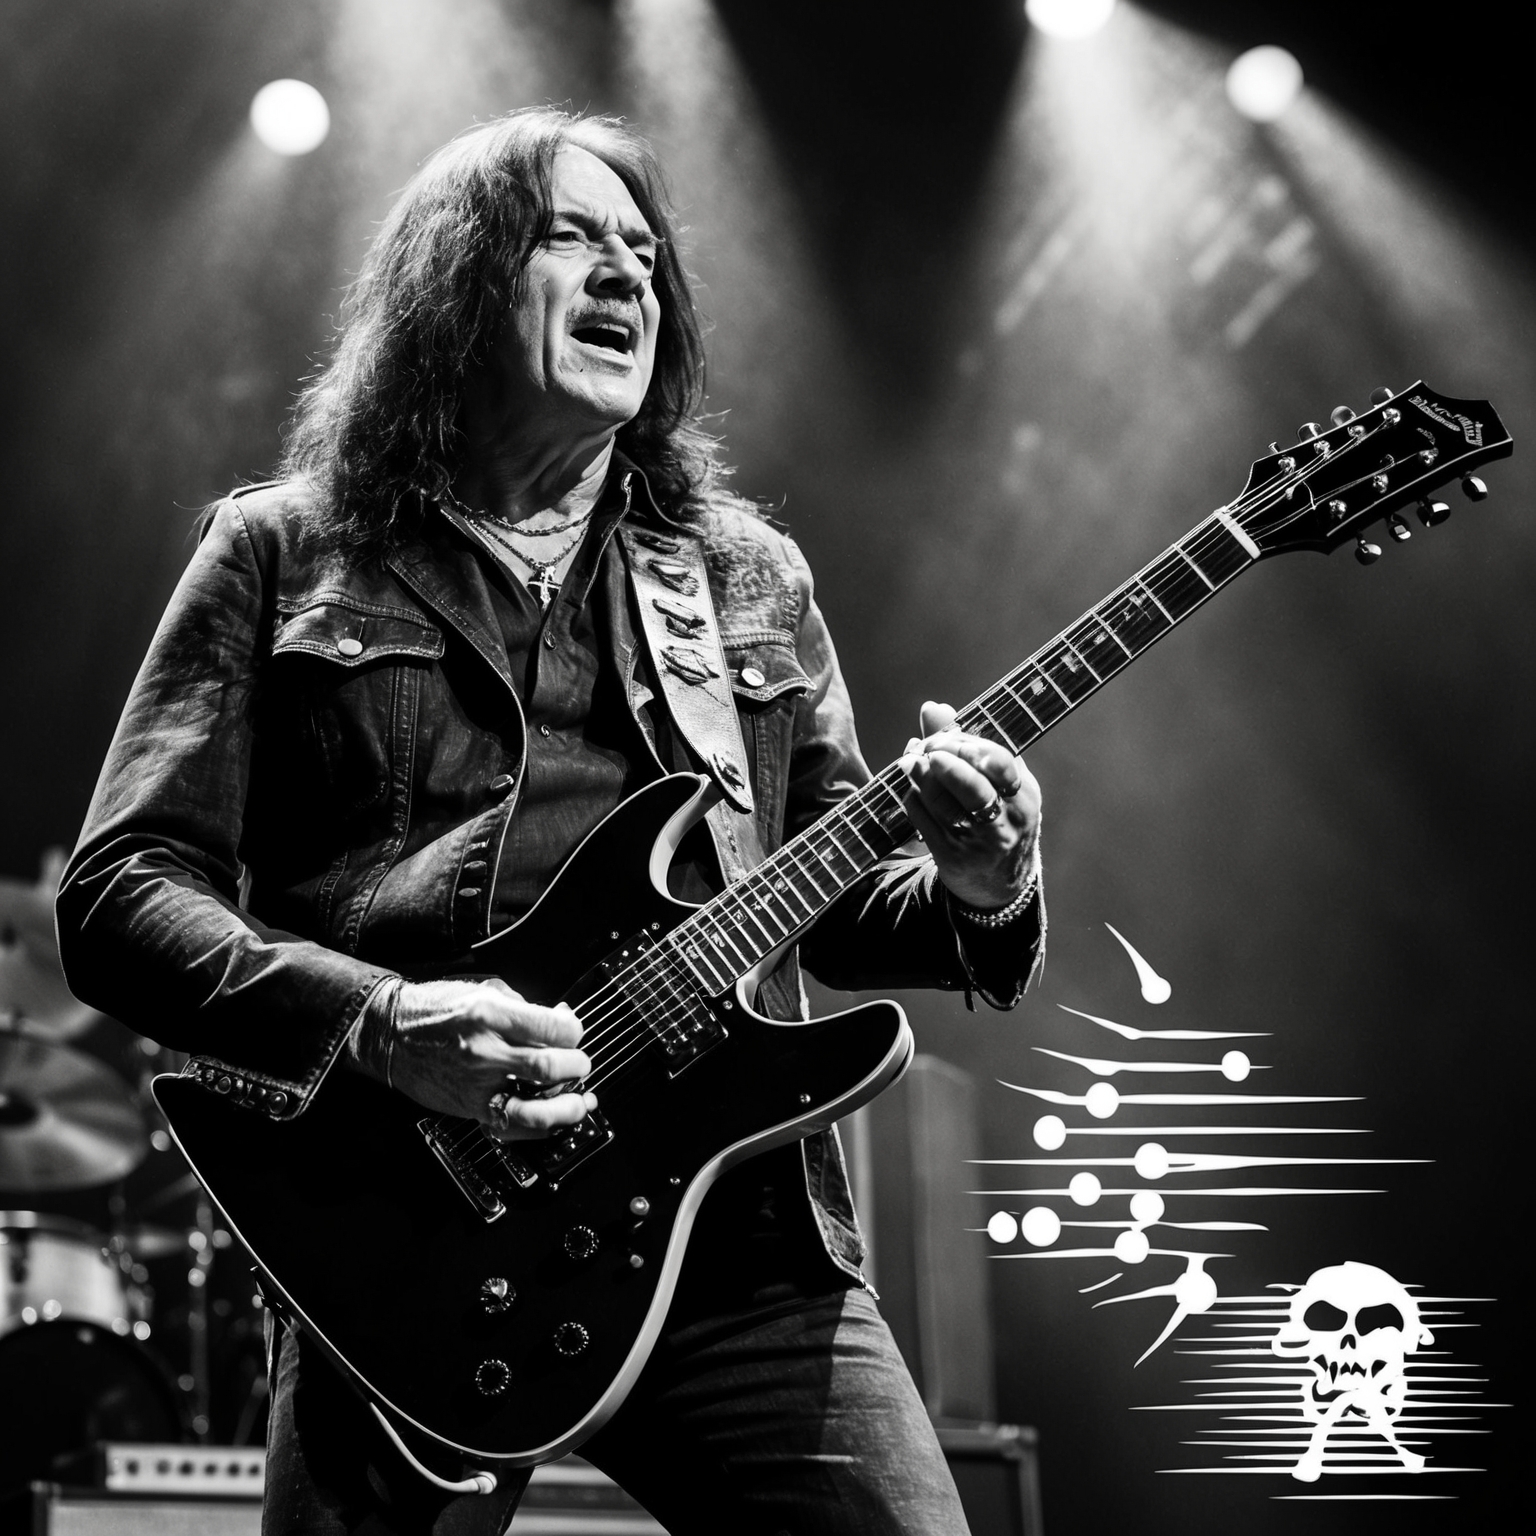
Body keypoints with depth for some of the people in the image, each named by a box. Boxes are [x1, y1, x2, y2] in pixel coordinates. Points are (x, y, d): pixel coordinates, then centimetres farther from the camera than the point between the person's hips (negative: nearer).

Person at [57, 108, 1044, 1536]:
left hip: (741, 1246, 3)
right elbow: (116, 893, 0)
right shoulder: (285, 550, 7)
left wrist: (970, 897, -3)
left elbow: (838, 908, 20)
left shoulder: (749, 574, 18)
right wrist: (375, 1023, -16)